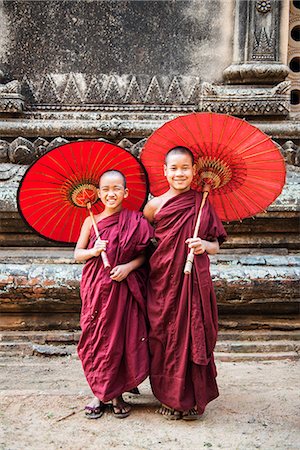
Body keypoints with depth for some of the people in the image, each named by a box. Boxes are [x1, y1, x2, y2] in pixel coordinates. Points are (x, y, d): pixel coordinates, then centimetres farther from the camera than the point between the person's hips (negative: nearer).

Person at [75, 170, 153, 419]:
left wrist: (128, 267, -15)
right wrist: (94, 251, -11)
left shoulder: (135, 221, 0)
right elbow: (77, 253, 8)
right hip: (97, 290, 1)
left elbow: (143, 254, 1)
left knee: (123, 341, 3)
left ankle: (117, 394, 22)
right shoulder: (91, 221, 5)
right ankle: (99, 393, 23)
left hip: (124, 289, -1)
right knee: (96, 339, 5)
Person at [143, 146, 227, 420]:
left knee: (193, 334, 5)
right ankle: (171, 397, 27)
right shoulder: (155, 205, 0)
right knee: (166, 336, 8)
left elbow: (215, 245, 3)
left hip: (194, 281, 0)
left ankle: (193, 398, 24)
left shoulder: (202, 204, 1)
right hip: (163, 282, 0)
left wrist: (204, 246, -17)